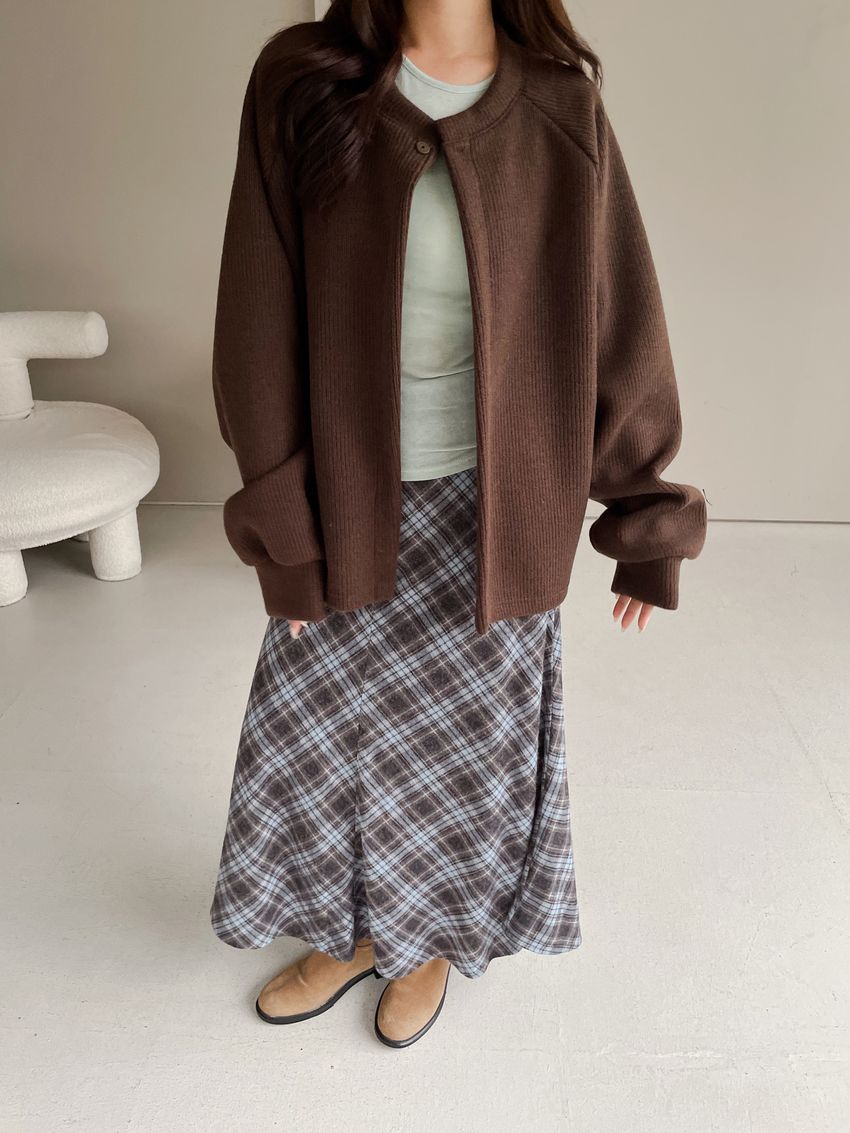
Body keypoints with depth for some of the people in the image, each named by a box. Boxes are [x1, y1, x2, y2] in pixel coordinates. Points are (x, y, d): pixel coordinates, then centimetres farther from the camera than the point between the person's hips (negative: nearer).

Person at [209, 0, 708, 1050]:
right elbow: (260, 319, -5)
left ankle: (434, 940, 44)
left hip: (493, 512, 0)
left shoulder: (560, 106, -5)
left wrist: (648, 521, 1)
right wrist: (284, 528, -6)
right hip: (352, 502, 1)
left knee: (469, 744, 15)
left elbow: (617, 320, -1)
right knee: (321, 730, 15)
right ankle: (352, 930, 44)